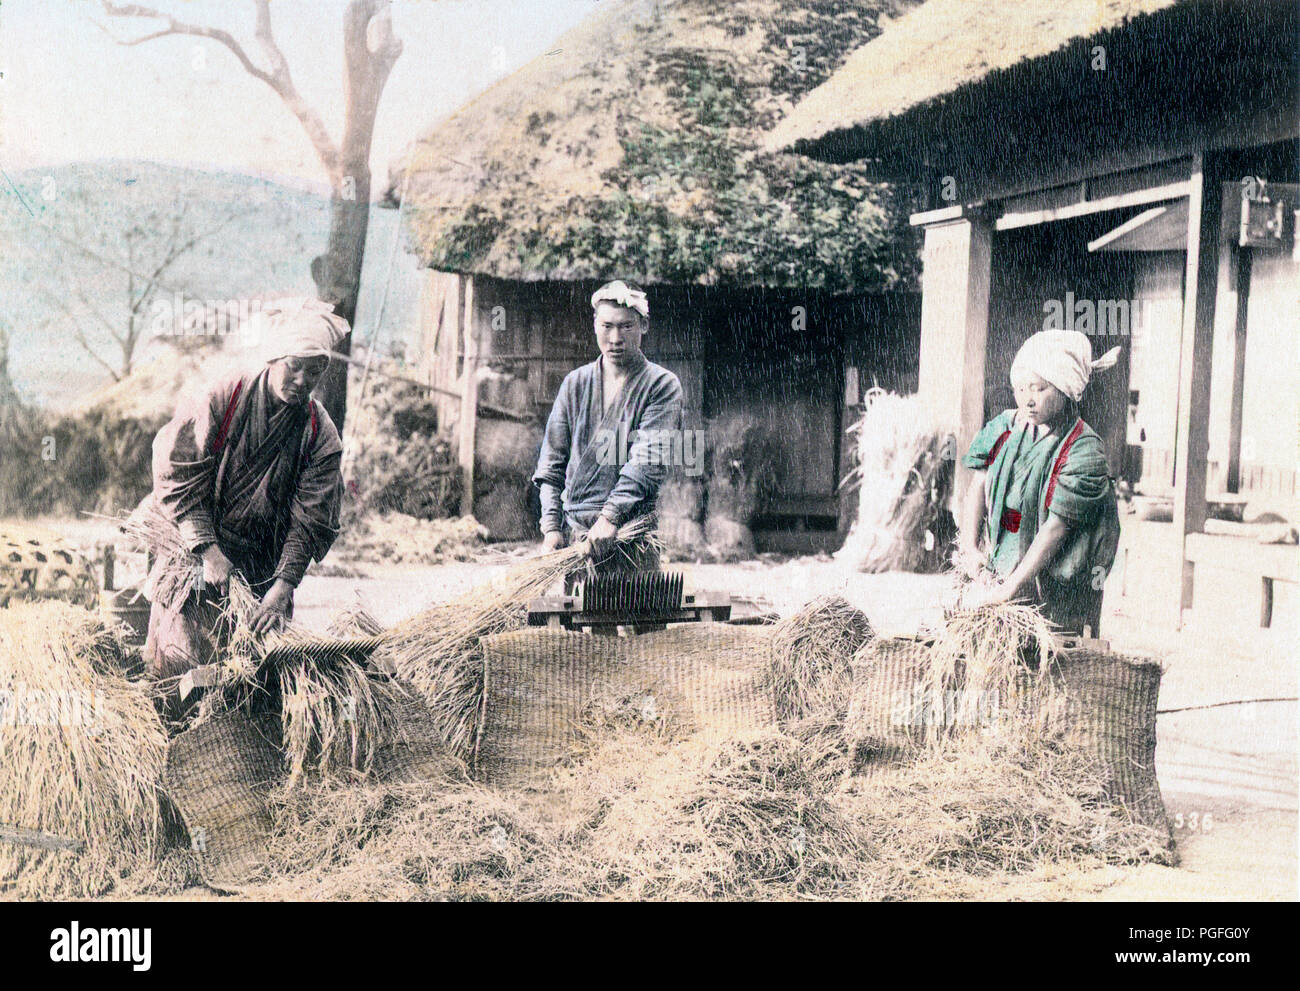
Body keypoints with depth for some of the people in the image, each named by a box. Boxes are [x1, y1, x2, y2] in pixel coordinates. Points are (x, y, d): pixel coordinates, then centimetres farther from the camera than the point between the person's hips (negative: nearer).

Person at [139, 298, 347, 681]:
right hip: (195, 552, -2)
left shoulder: (320, 435, -3)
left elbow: (310, 521, -5)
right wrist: (209, 550, -18)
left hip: (263, 569, 2)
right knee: (179, 660, -7)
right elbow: (179, 479, -10)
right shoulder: (215, 404, -10)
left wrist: (282, 587, -16)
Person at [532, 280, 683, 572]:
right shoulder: (575, 383, 13)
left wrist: (611, 515, -20)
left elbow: (650, 461, -10)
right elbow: (552, 461, 13)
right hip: (573, 531, 3)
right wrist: (551, 525, 2)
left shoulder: (663, 385, 2)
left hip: (629, 532, -3)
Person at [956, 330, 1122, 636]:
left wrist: (1008, 590, -21)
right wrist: (970, 547, -7)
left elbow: (1056, 527, -19)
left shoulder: (1083, 452, -15)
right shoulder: (1005, 427, 3)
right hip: (1001, 569, 5)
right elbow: (979, 485, 6)